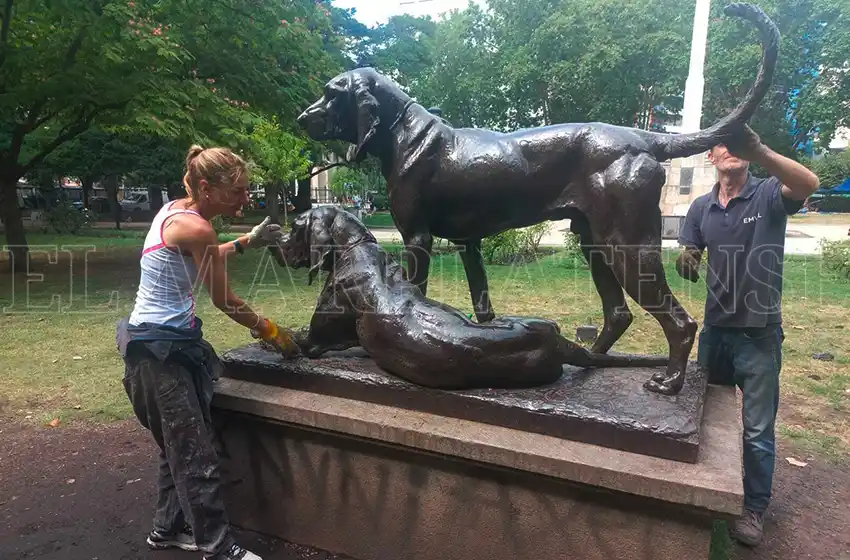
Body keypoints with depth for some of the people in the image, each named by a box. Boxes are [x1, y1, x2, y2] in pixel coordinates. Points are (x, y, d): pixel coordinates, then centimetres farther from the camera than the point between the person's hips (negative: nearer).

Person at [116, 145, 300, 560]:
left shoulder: (175, 209, 6)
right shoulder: (195, 228, -21)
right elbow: (224, 301, -14)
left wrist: (247, 242, 15)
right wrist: (270, 331, -1)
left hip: (164, 340, 10)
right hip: (161, 346, -10)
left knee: (180, 444, 20)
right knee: (195, 451, 0)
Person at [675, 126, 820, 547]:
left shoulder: (769, 195, -9)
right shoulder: (701, 208, 2)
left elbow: (809, 184, -32)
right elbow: (687, 264, 4)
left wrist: (759, 149, -48)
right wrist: (686, 264, -21)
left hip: (760, 332, -4)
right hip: (715, 328, 4)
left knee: (758, 428, 6)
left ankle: (754, 508, 25)